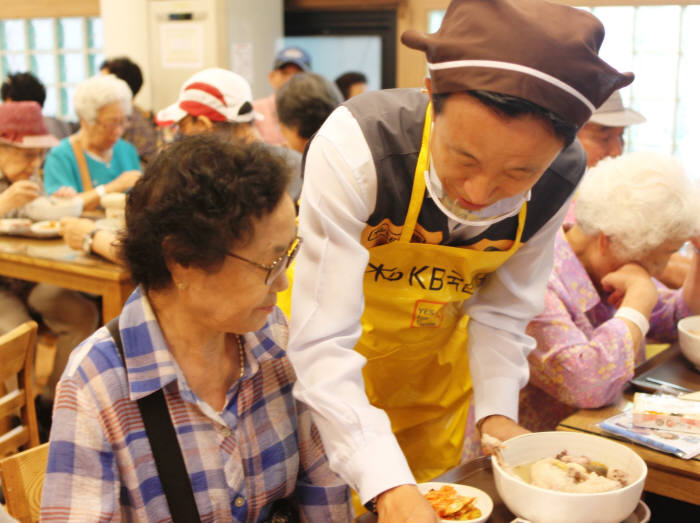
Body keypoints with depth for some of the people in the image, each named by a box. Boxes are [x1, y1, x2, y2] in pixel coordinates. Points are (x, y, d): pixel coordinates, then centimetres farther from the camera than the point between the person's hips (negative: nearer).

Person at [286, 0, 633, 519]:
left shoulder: (560, 176, -22)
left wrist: (496, 411, -15)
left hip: (438, 350, 3)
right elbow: (324, 341, -37)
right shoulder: (354, 146, -37)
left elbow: (502, 307, -5)